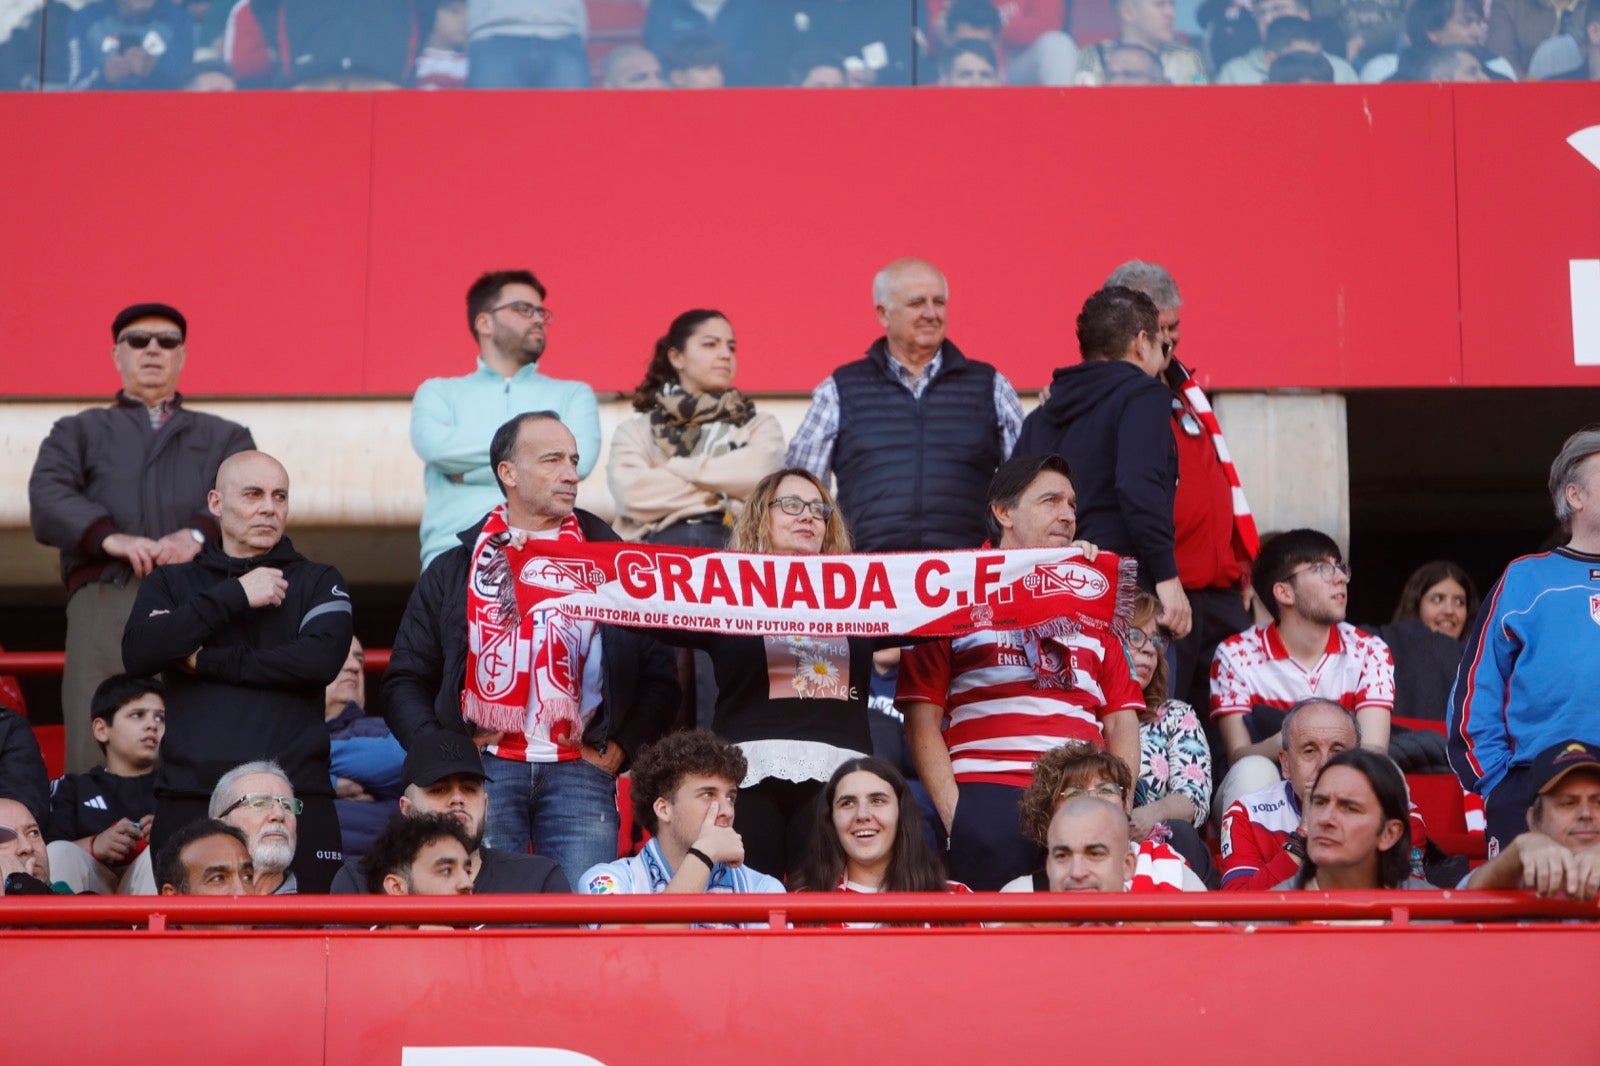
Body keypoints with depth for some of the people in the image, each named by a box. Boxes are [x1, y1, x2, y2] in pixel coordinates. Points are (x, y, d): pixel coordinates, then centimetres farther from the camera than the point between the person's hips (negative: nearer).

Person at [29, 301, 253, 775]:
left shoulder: (224, 437, 28)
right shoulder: (78, 432, 28)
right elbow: (48, 498, 8)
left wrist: (200, 534, -14)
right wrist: (109, 536, -11)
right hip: (107, 594, 0)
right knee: (98, 751, -14)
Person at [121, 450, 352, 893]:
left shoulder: (318, 583, 14)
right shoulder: (170, 584, 18)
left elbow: (321, 658, -5)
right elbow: (138, 654, -1)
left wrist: (205, 662, -2)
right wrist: (234, 596, -5)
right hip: (189, 796, 1)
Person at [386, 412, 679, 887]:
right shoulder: (454, 569, 13)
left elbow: (659, 676, 10)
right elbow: (406, 679, 11)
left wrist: (621, 749, -1)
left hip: (580, 773, 0)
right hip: (482, 770, 0)